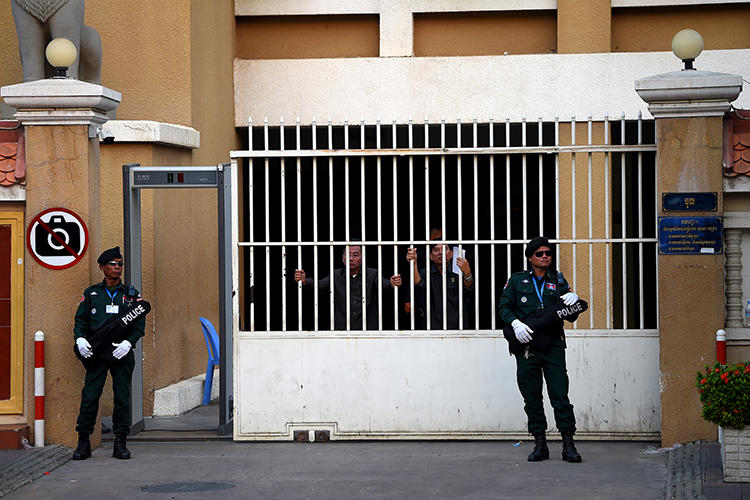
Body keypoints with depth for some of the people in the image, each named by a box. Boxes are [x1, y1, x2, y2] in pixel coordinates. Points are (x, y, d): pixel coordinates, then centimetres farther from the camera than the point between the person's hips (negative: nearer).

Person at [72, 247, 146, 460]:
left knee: (122, 398, 1)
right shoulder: (91, 293, 11)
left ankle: (120, 444, 8)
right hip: (96, 352, 0)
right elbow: (81, 319, 10)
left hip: (122, 352, 0)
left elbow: (139, 324, 5)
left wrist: (128, 343, -12)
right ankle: (83, 443, 3)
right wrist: (80, 339, -9)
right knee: (90, 397, -4)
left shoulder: (131, 294, 10)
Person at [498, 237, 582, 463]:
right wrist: (515, 324, -12)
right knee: (531, 397, 2)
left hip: (553, 344, 0)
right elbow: (504, 307, 7)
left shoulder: (558, 281, 14)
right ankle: (540, 444, 9)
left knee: (560, 394, -7)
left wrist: (573, 300, -11)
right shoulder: (517, 280, 11)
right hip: (526, 346, 0)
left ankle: (568, 445, -8)